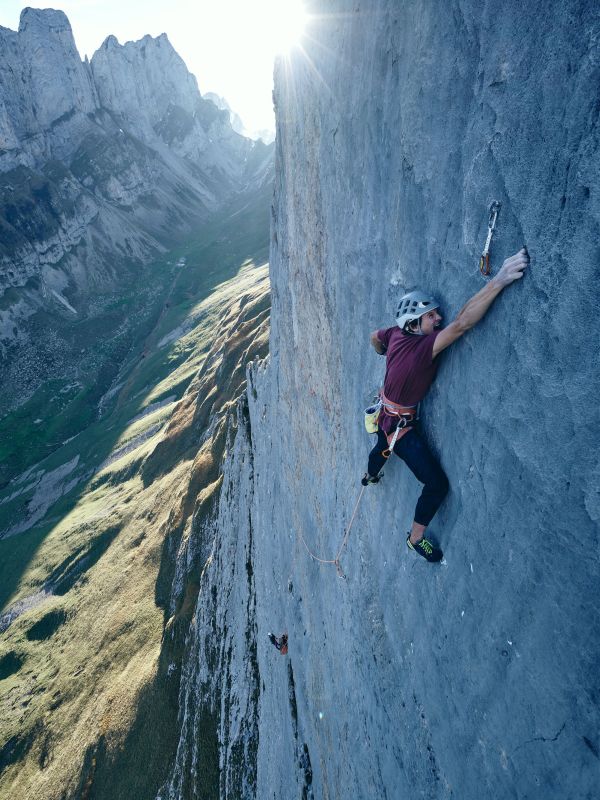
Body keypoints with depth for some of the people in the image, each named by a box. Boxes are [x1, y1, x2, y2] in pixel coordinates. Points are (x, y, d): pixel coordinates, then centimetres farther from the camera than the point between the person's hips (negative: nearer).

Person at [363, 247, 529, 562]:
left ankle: (369, 476, 72)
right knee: (437, 483, -2)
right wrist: (499, 280, -54)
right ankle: (416, 538, 17)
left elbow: (374, 337, 11)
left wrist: (384, 354, 33)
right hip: (401, 425, -9)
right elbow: (461, 323, -50)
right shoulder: (423, 347, -36)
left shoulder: (396, 334, -12)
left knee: (382, 448, 40)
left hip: (386, 415, 9)